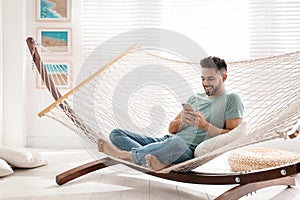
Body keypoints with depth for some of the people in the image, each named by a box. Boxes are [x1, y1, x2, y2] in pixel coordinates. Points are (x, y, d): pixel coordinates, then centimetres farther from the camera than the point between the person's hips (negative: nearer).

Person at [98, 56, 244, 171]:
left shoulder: (231, 99, 6)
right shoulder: (195, 98, 24)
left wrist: (205, 125, -15)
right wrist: (181, 121, -4)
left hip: (189, 151, -7)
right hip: (165, 141, 7)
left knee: (176, 142, -44)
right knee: (116, 134, -5)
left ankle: (125, 154, -22)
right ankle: (154, 157, -32)